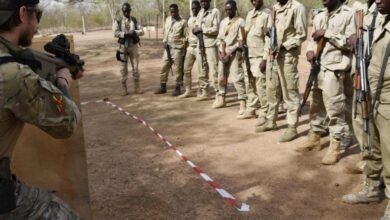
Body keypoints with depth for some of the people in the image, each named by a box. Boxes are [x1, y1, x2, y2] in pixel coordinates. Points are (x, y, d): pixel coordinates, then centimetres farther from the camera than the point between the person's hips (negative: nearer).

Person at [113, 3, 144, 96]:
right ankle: (124, 89, 11)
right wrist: (126, 33, -22)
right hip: (123, 46, -1)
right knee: (123, 68, 3)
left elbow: (141, 31, -1)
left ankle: (137, 88, 12)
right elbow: (115, 33, -11)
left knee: (135, 67, 3)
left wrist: (134, 32, -20)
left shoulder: (134, 20, 7)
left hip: (133, 46, 2)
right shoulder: (118, 21, 1)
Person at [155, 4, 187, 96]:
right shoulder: (167, 20, 12)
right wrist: (165, 42, 3)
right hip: (168, 48, 5)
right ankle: (163, 87, 17)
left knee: (178, 70, 0)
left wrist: (184, 48, -12)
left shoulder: (183, 22, -5)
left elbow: (185, 36, -4)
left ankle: (178, 88, 10)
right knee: (164, 67, 7)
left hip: (177, 48, -5)